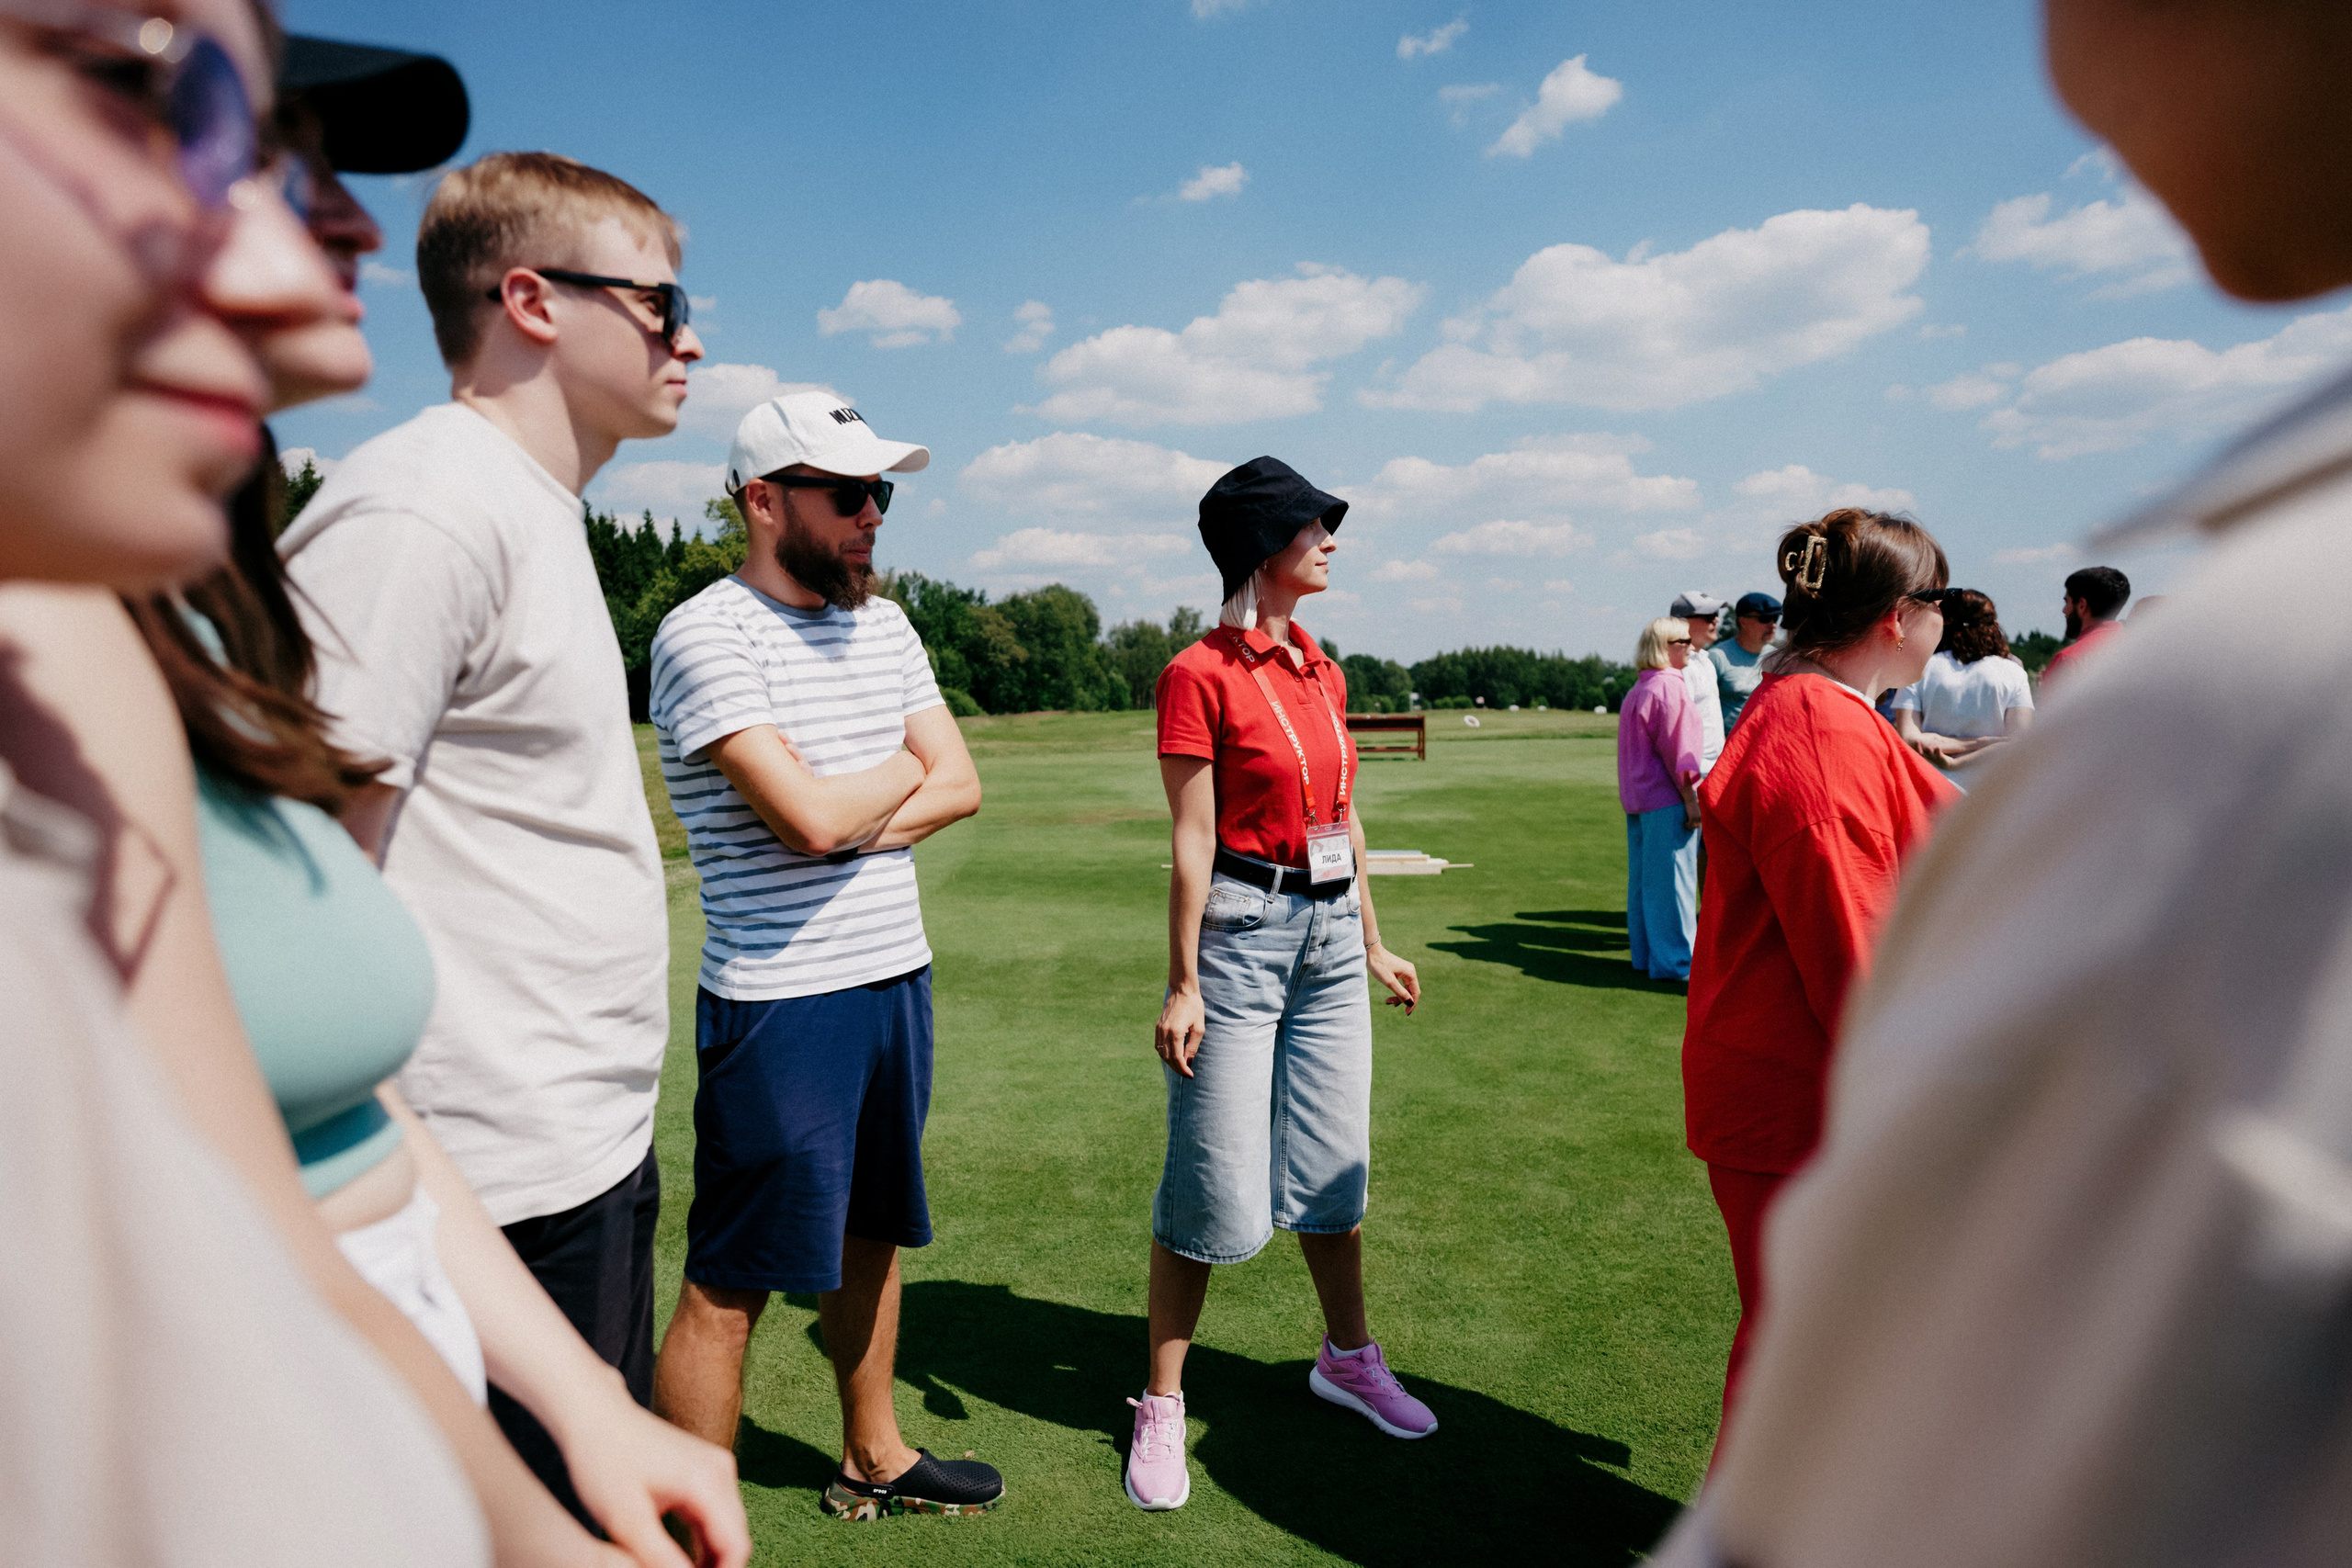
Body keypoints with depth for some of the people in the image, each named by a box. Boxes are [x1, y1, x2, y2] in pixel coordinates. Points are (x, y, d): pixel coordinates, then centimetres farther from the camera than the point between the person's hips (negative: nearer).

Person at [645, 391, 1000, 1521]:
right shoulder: (706, 634, -13)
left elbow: (960, 784, 6)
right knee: (730, 1285, 1)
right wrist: (902, 770, -2)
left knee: (873, 1234, 20)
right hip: (779, 1001, -8)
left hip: (897, 975, 8)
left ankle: (872, 1459, 39)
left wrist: (854, 825, -11)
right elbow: (809, 814, -23)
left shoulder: (881, 622, 11)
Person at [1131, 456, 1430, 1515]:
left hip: (1329, 932, 7)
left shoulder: (1321, 672, 10)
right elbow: (1192, 841, -14)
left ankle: (1347, 1358, 37)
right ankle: (1161, 1406, 19)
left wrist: (1373, 943, 18)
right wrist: (1182, 984, -15)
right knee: (1214, 1183, 1)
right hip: (1240, 931, -7)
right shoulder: (1200, 675, -11)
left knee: (1334, 1160, 17)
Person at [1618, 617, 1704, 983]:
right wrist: (1690, 797, -15)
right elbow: (1675, 747, -17)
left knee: (1644, 879, 13)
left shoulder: (1639, 689, 17)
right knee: (1672, 879, -4)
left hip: (1638, 799, 10)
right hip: (1666, 800, -10)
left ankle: (1646, 954, 20)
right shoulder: (1668, 686, -13)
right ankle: (1675, 962, 1)